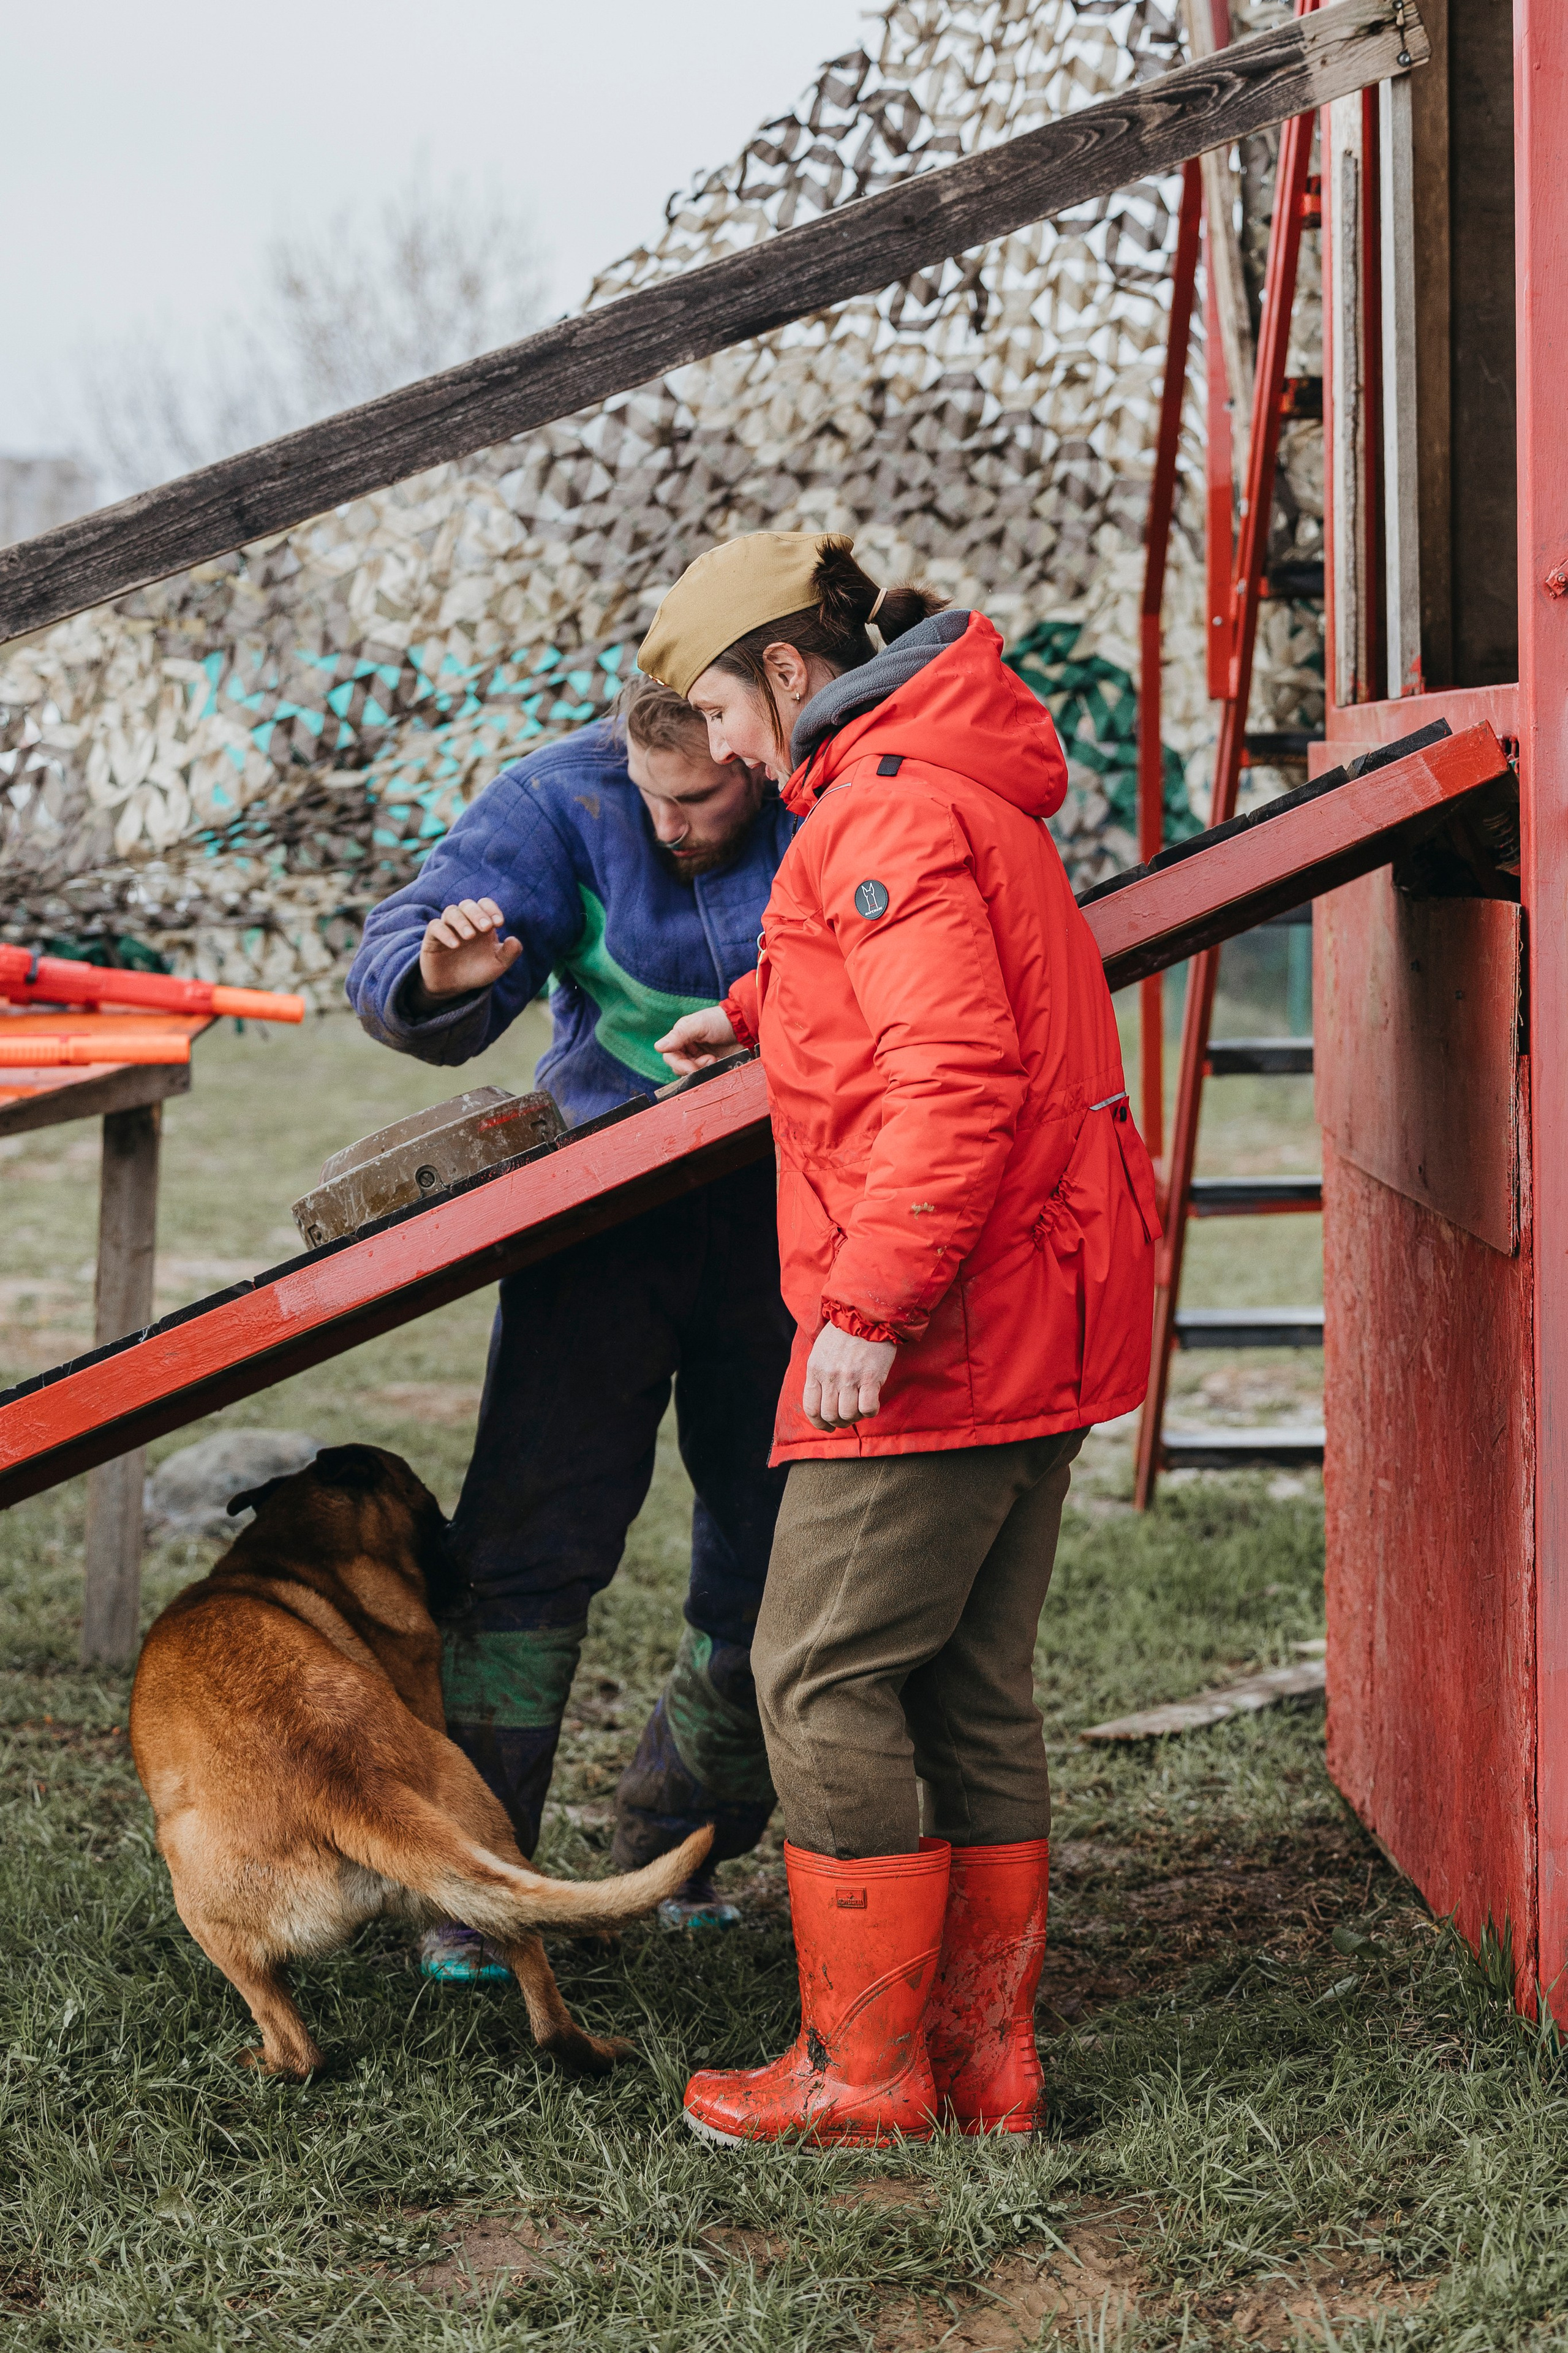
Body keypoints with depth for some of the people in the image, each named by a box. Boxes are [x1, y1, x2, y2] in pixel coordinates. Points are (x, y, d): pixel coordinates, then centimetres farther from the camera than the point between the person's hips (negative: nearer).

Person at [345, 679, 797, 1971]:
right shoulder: (564, 800, -11)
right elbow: (395, 977, -12)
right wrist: (440, 979, -37)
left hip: (785, 1204, 1)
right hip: (607, 1192, -1)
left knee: (777, 1547, 7)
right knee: (534, 1529, -12)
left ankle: (674, 1854, 29)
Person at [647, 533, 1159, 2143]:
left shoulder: (887, 808, -14)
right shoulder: (969, 796, 19)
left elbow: (958, 1072, -25)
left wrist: (868, 1303, -25)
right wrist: (757, 1009, 45)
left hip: (935, 1341, -10)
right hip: (1031, 1335, 10)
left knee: (823, 1678, -2)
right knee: (973, 1692, 13)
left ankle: (865, 2072, 3)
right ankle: (986, 2060, 17)